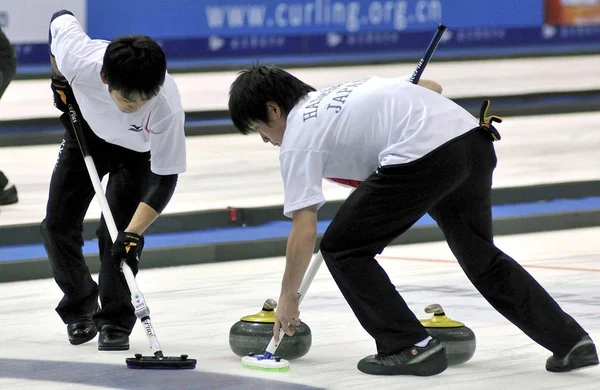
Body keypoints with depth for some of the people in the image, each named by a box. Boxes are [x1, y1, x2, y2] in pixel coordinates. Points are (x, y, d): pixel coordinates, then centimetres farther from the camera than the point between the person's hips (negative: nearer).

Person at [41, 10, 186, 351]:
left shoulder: (166, 108, -43)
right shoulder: (78, 58, -40)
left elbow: (165, 179, -33)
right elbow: (62, 19, -16)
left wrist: (133, 234, -40)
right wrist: (60, 78, -9)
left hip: (136, 151, -3)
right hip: (88, 130, 3)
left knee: (117, 232, -17)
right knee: (58, 226, 0)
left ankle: (115, 322, 1)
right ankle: (80, 309, 22)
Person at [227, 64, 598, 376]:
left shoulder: (298, 135, 7)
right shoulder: (342, 91, 29)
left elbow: (304, 231, 4)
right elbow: (431, 86, 30)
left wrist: (288, 296, 14)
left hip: (423, 155, -8)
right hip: (474, 140, 8)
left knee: (343, 249, 7)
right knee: (480, 256, 24)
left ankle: (411, 347, 6)